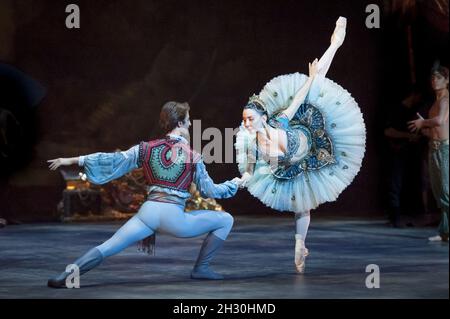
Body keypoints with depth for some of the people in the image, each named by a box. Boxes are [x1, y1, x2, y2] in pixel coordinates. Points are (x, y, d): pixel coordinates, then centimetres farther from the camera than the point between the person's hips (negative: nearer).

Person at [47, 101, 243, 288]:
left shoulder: (148, 149, 8)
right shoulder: (193, 157, 2)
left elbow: (112, 160, 5)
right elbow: (209, 190, 8)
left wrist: (73, 160, 9)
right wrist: (234, 184, 26)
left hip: (148, 212, 3)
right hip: (174, 217, -3)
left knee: (106, 249, 4)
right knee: (226, 220, 12)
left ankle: (64, 278, -7)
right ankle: (201, 269, 11)